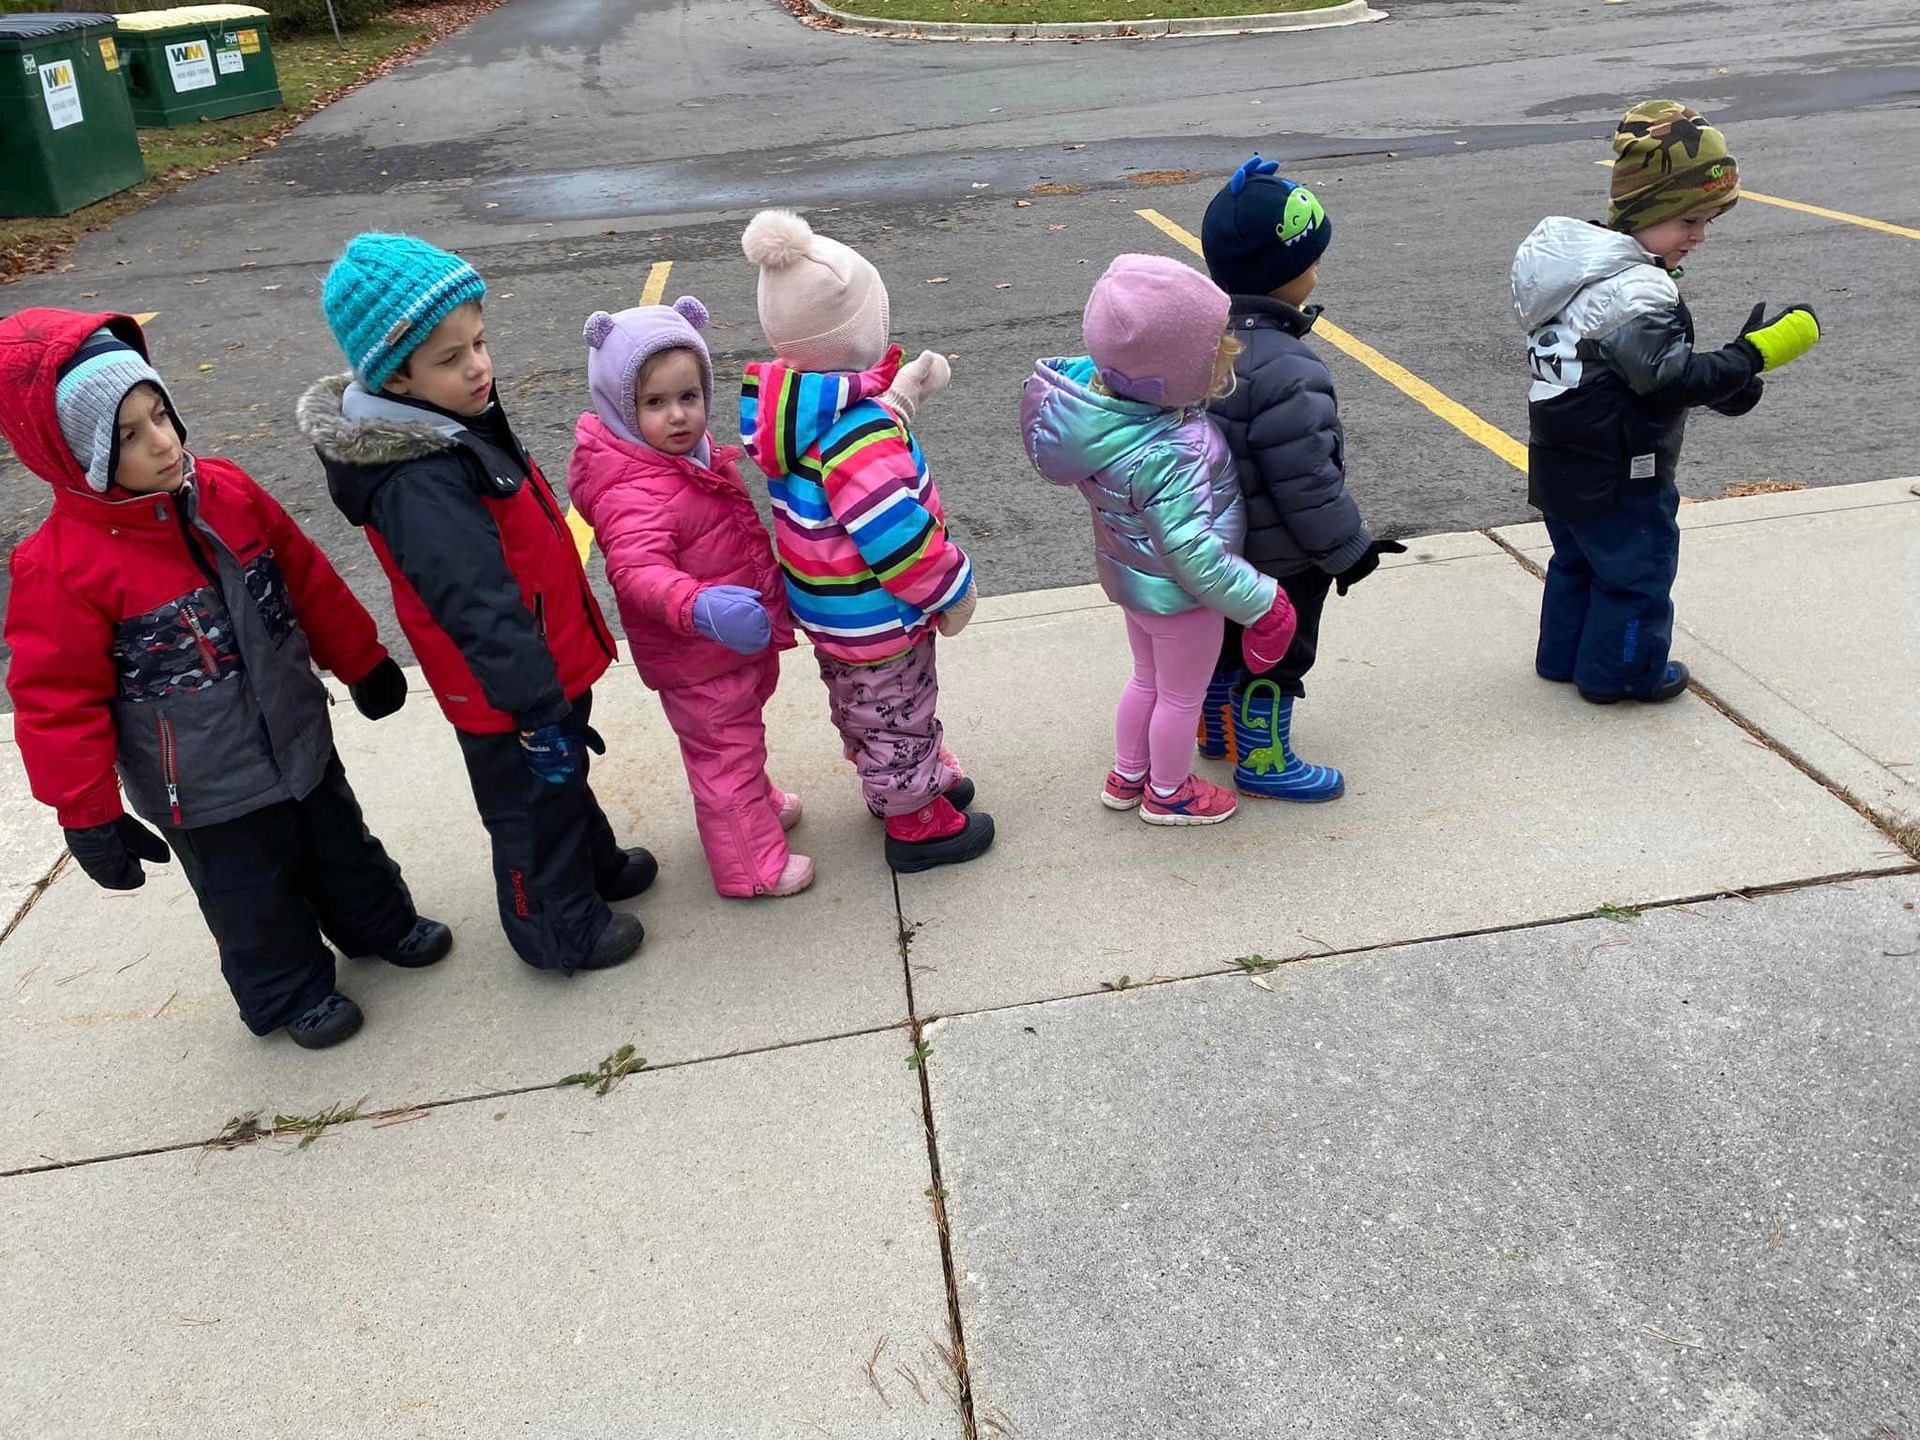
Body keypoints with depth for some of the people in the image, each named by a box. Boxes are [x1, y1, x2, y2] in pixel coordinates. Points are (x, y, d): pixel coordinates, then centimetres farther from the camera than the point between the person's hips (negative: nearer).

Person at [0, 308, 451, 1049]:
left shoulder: (227, 494, -10)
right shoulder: (60, 567, -24)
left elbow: (309, 582, 2)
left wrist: (362, 663, 11)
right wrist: (88, 815, -13)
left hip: (300, 741, 5)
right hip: (205, 793, -4)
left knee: (340, 847, 26)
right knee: (253, 897, 17)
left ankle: (380, 924, 52)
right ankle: (291, 992, 41)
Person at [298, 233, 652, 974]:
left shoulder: (461, 422, 0)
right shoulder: (421, 484, -32)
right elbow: (480, 610, -32)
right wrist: (539, 709, -27)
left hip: (551, 662, 9)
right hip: (507, 698, -9)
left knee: (566, 781, 30)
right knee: (533, 807, 13)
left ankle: (596, 864, 53)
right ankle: (562, 933, 34)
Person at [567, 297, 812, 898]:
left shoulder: (690, 449, -1)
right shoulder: (632, 493, -31)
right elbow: (639, 571, -46)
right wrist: (700, 607, -64)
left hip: (742, 643, 9)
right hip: (699, 657, -9)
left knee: (740, 736, 31)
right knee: (726, 751, 8)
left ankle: (756, 802, 55)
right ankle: (753, 866, 26)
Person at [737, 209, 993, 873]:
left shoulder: (789, 403, -6)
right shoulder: (860, 431, -35)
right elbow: (894, 531, -33)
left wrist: (901, 396, 3)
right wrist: (952, 592, -18)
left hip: (826, 603, 9)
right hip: (876, 617, -9)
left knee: (859, 708, 29)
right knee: (898, 718, 14)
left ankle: (894, 785, 54)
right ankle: (917, 824, 34)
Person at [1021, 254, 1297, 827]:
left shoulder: (1103, 394, -15)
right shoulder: (1170, 454, -39)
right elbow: (1193, 551, -35)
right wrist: (1260, 604, -23)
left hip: (1129, 578, 8)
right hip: (1180, 596, -8)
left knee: (1148, 679, 30)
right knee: (1182, 695, 18)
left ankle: (1125, 776, 49)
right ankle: (1168, 792, 41)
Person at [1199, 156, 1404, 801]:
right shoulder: (1286, 372, -33)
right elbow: (1307, 482, -27)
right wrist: (1350, 550, -12)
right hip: (1278, 559, -8)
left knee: (1226, 636, 26)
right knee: (1275, 656, 11)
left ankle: (1218, 725, 46)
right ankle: (1262, 761, 28)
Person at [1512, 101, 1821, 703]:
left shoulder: (1585, 264, 6)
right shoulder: (1637, 291, -26)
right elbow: (1670, 377, -31)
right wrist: (1753, 356, -28)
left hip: (1561, 464, 10)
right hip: (1618, 477, -10)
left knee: (1577, 561, 24)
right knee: (1639, 571, 8)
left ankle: (1563, 655, 37)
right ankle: (1621, 671, 21)